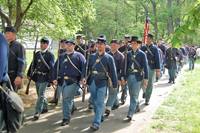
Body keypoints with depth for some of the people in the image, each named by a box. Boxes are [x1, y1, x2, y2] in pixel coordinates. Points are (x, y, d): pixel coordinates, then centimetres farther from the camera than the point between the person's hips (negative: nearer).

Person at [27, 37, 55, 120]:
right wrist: (29, 74, 13)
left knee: (41, 94, -7)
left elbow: (52, 68, -10)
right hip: (37, 76, 6)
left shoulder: (50, 55, -6)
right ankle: (45, 108, 32)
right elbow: (33, 65, 17)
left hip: (44, 77, -6)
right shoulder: (37, 54, 11)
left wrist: (51, 79, -15)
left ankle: (38, 111, -3)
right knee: (40, 94, 15)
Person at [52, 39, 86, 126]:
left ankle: (66, 118, 0)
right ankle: (72, 107, 43)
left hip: (73, 81, -6)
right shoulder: (62, 56, 15)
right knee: (65, 98, 14)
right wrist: (54, 78, 6)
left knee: (67, 98, -11)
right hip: (62, 81, 6)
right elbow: (55, 67, 16)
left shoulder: (78, 56, 1)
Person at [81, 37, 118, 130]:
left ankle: (96, 123, -6)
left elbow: (113, 72, 2)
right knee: (95, 102, 14)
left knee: (100, 103, -6)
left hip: (102, 83, -4)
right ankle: (100, 117, 34)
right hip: (92, 82, 5)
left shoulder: (109, 58, 0)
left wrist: (115, 84, 2)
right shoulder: (92, 56, 10)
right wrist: (83, 77, -9)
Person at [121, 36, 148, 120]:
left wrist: (146, 79, -5)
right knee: (131, 94, 13)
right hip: (129, 76, 4)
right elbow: (124, 66, 9)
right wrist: (123, 78, 5)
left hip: (137, 77, -4)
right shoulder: (128, 54, 8)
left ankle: (131, 113, -7)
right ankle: (136, 106, 37)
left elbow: (145, 67, -2)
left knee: (134, 94, -7)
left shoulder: (142, 54, -1)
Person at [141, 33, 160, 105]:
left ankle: (147, 99, 13)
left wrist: (158, 70, -6)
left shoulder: (155, 48, -1)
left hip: (151, 68, -2)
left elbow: (157, 60, -2)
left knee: (150, 84, 3)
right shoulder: (143, 47, 6)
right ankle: (144, 91, 37)